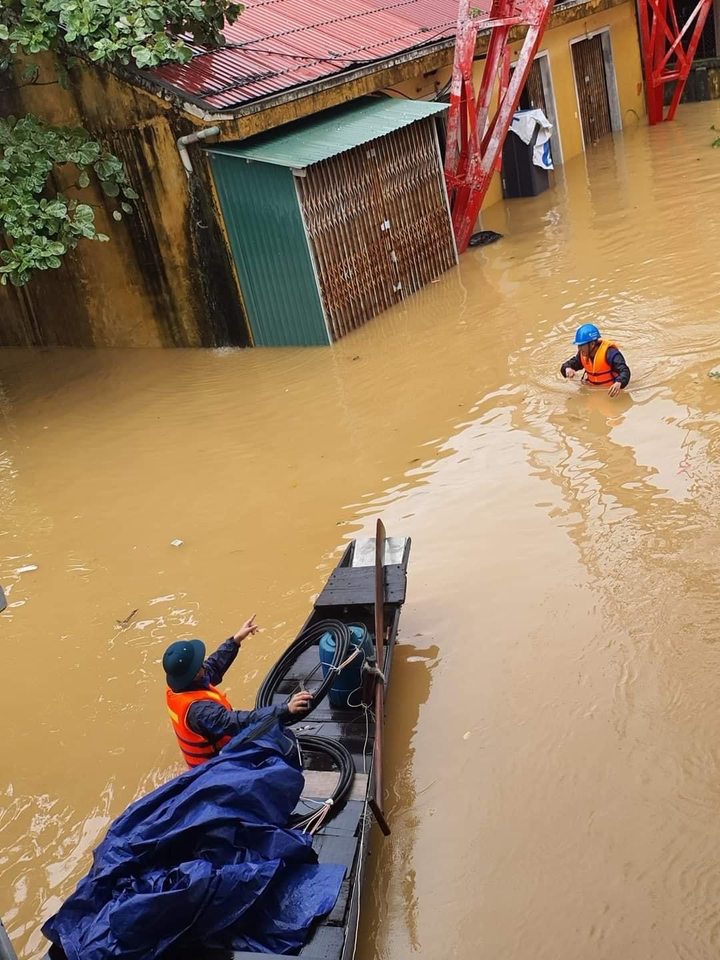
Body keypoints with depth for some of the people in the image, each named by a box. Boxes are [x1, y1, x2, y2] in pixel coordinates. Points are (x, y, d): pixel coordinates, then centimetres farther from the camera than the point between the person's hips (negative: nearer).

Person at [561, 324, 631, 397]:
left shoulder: (609, 353, -24)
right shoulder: (582, 354, -3)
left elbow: (624, 371, -33)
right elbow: (569, 364, 8)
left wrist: (618, 383, -56)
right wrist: (568, 369, -19)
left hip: (611, 390, -5)